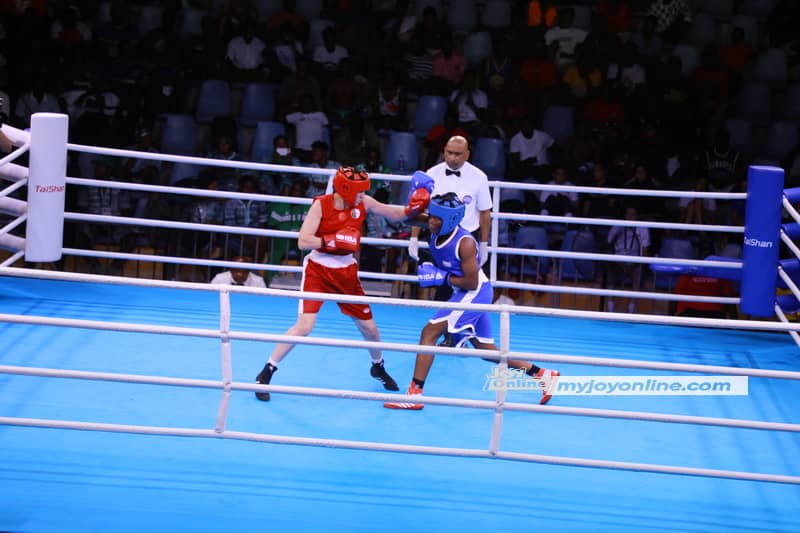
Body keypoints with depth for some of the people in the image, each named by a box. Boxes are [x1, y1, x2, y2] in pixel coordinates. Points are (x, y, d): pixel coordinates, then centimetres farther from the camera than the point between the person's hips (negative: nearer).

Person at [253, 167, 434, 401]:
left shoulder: (363, 203, -5)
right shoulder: (321, 204, -16)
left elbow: (395, 214, 7)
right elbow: (303, 241, -21)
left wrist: (413, 207, -12)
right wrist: (334, 240, -30)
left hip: (347, 272, 5)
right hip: (318, 269, -4)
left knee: (369, 328, 12)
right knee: (305, 325, -18)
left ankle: (378, 367, 42)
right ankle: (266, 373, -6)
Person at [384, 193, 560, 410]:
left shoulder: (465, 243, -24)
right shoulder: (436, 232, -4)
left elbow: (472, 282, -22)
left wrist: (441, 277, -19)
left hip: (476, 293, -10)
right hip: (465, 294, 10)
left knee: (429, 332, -16)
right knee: (486, 350, 16)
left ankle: (414, 394, -16)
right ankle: (542, 374, 25)